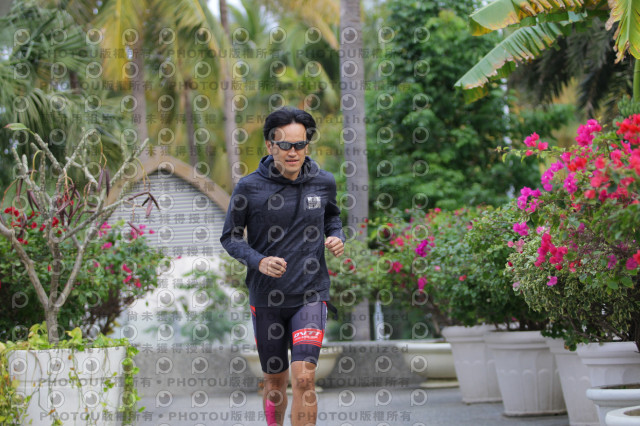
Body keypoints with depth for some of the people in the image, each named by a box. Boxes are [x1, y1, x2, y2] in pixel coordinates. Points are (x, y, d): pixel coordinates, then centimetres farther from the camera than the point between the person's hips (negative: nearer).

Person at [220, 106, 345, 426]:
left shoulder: (323, 182, 0)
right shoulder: (249, 187, -8)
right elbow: (230, 237, 0)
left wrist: (337, 237, -3)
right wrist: (258, 261, -17)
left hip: (311, 294, 0)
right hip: (266, 297, 0)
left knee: (304, 378, -15)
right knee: (276, 380, 12)